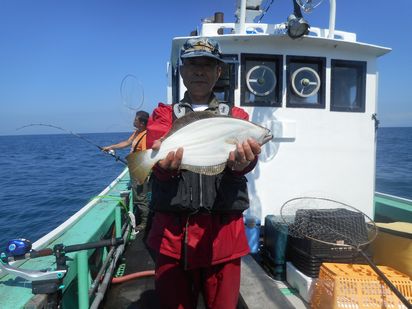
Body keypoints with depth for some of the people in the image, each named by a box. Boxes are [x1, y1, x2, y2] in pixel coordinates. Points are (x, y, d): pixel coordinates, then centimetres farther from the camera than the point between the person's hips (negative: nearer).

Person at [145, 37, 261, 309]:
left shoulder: (235, 115, 11)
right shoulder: (164, 114, 9)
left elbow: (244, 156, -9)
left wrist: (242, 162, -33)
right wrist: (165, 164, -34)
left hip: (223, 232, 1)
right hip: (172, 231, 0)